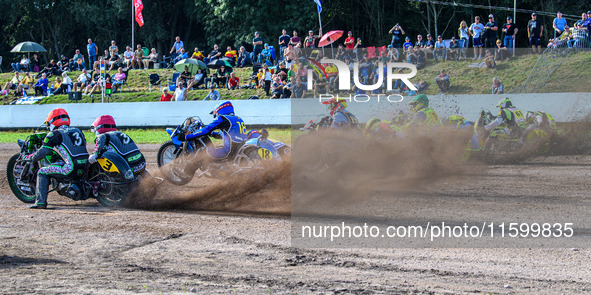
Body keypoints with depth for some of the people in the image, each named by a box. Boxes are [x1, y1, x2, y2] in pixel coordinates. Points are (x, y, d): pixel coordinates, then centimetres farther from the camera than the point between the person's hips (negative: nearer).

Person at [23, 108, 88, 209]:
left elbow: (43, 152, -2)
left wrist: (31, 158, 16)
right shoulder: (77, 131, 20)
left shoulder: (55, 134, 0)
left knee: (42, 172, 7)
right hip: (85, 168, 7)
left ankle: (40, 201, -3)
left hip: (71, 169, -7)